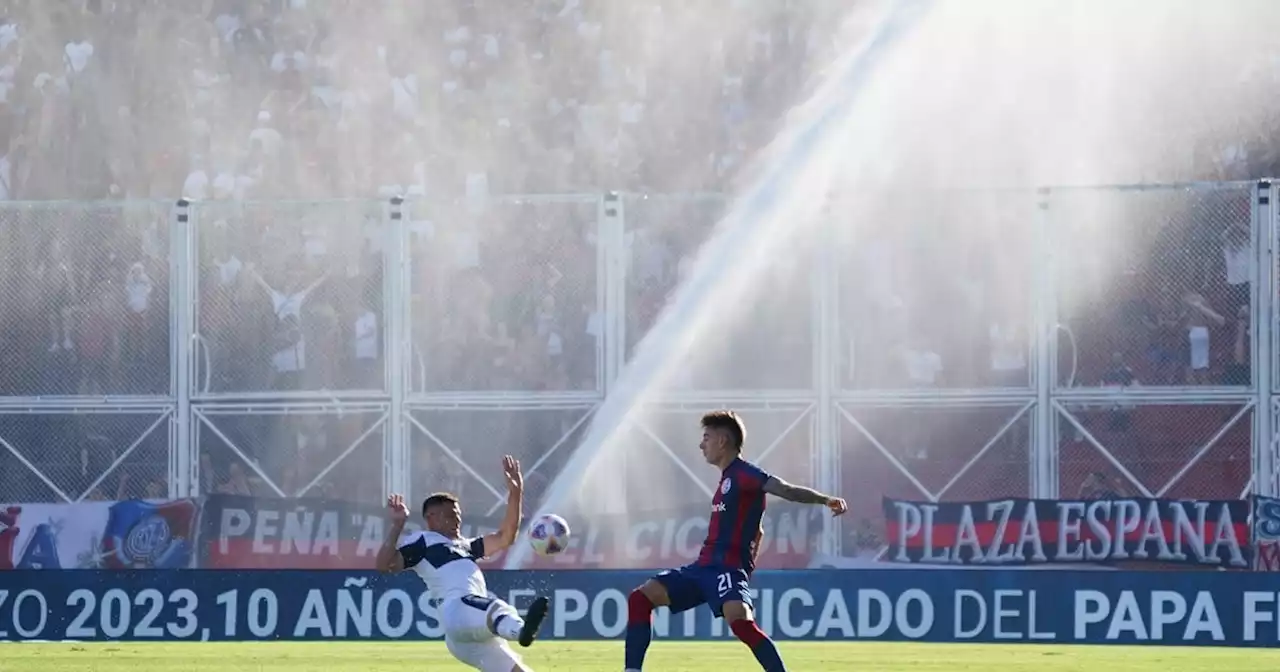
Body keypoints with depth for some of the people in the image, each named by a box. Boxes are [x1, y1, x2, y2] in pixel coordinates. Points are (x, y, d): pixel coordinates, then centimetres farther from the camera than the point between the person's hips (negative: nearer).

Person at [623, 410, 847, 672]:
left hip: (727, 569, -10)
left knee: (739, 621, -34)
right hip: (703, 567, 10)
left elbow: (786, 490, -25)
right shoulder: (728, 479, 21)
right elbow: (756, 531, 31)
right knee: (640, 598, 5)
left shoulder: (744, 474, -9)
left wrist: (825, 500, -41)